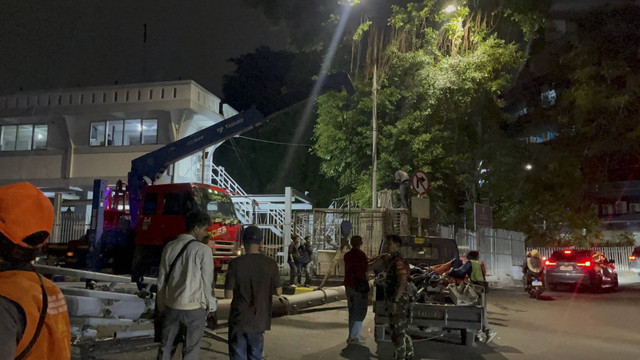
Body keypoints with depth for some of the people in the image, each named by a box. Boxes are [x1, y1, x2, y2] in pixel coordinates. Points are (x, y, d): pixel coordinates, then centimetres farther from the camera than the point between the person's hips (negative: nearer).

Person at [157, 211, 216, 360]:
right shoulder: (203, 250, -13)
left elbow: (161, 279, 7)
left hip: (171, 305, 5)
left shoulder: (170, 247, 2)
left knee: (165, 347, 18)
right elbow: (207, 280, -9)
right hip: (194, 307, -4)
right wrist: (211, 306, 4)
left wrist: (161, 305, 16)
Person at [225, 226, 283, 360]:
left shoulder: (236, 263, -11)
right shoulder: (270, 264, -7)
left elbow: (228, 294, -9)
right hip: (259, 320, 2)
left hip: (238, 319, -2)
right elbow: (278, 292, -2)